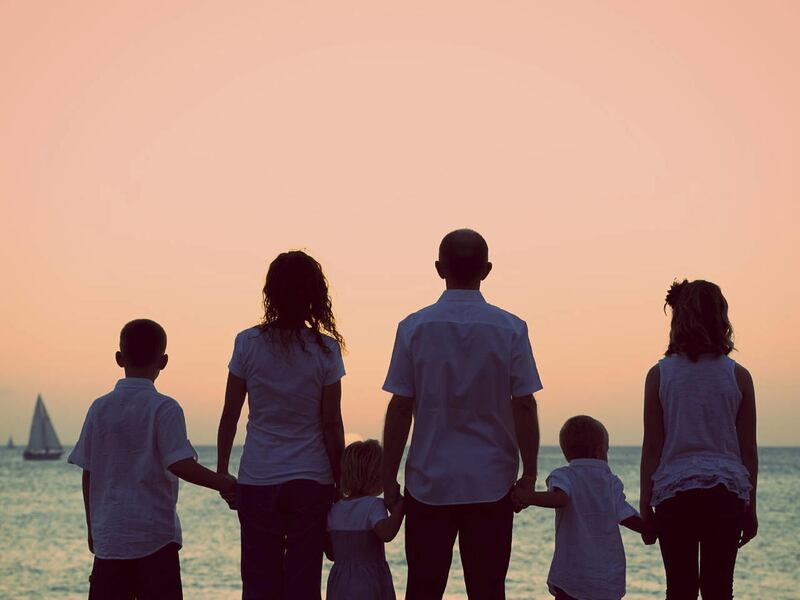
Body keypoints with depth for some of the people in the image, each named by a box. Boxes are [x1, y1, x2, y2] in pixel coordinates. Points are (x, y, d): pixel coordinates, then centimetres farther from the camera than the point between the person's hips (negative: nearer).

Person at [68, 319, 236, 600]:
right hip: (155, 535, -4)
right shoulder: (164, 408, -8)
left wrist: (92, 527, 16)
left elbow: (88, 474, 7)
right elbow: (179, 464, -18)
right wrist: (224, 483, -6)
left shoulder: (99, 408, 5)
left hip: (108, 537, 4)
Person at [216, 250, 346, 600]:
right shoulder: (325, 349, -5)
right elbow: (331, 424, -3)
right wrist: (341, 480, 6)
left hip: (257, 482, 1)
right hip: (312, 480, -1)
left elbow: (230, 416, 1)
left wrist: (221, 473, 12)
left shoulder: (248, 343, -3)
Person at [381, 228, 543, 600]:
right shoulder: (510, 329, -2)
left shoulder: (414, 328, -2)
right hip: (491, 485, 0)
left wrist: (389, 478, 4)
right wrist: (529, 473, 4)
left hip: (429, 484, 0)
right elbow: (525, 408, -4)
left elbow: (399, 410, -3)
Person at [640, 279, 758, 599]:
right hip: (727, 489, 1)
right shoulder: (738, 376, 3)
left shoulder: (660, 374, 0)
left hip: (674, 491, -1)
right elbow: (749, 450, 5)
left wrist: (645, 505, 5)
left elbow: (652, 447, 0)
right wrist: (750, 506, 14)